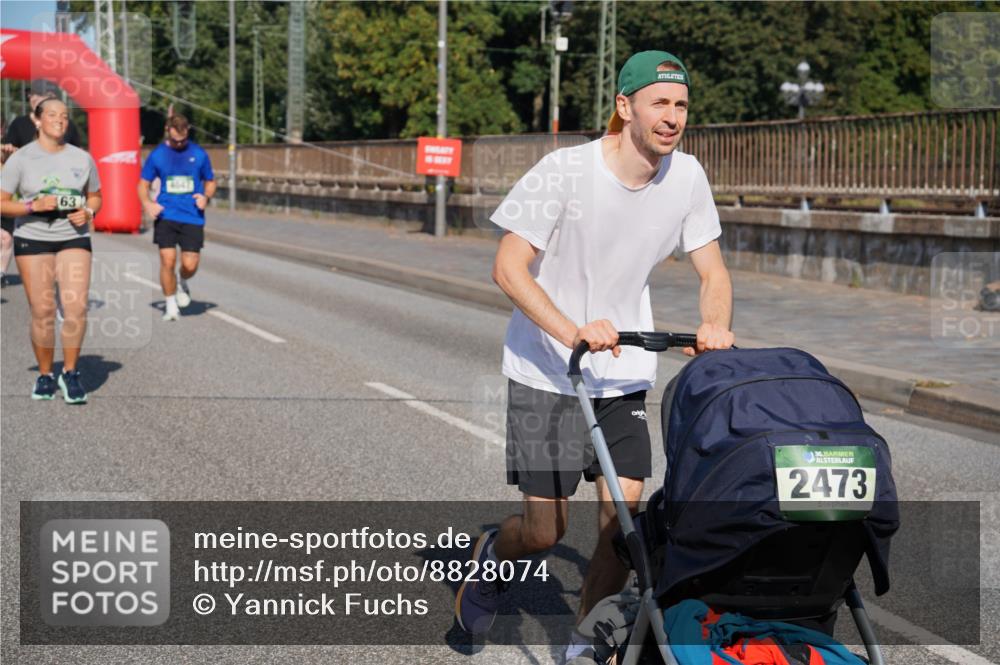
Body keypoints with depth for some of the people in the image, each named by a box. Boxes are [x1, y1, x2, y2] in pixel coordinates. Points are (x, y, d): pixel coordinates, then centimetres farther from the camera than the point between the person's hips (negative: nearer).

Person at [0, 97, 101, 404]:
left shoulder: (82, 158, 6)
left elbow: (95, 197, 18)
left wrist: (88, 212, -5)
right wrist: (34, 206, -19)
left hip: (74, 239, 2)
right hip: (32, 240, -2)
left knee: (76, 306, -13)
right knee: (42, 311, -3)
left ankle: (70, 373, 3)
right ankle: (45, 375, 14)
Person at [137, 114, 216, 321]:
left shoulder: (199, 154, 4)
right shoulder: (157, 155, 3)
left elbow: (210, 182, 14)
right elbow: (143, 183, 10)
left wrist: (206, 197, -8)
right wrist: (147, 203, -10)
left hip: (192, 217, 0)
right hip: (166, 216, 0)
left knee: (190, 265, -6)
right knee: (168, 260, -12)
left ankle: (182, 284, 31)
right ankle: (171, 305, 7)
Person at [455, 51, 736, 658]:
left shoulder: (686, 176, -5)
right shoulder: (566, 171, -20)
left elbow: (712, 271, 1)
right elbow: (508, 268, -20)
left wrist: (716, 326, -21)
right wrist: (572, 333, -34)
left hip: (625, 370, 4)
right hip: (546, 371, -4)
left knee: (622, 515, -3)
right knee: (546, 528, -2)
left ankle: (586, 646, 18)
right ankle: (491, 558, 34)